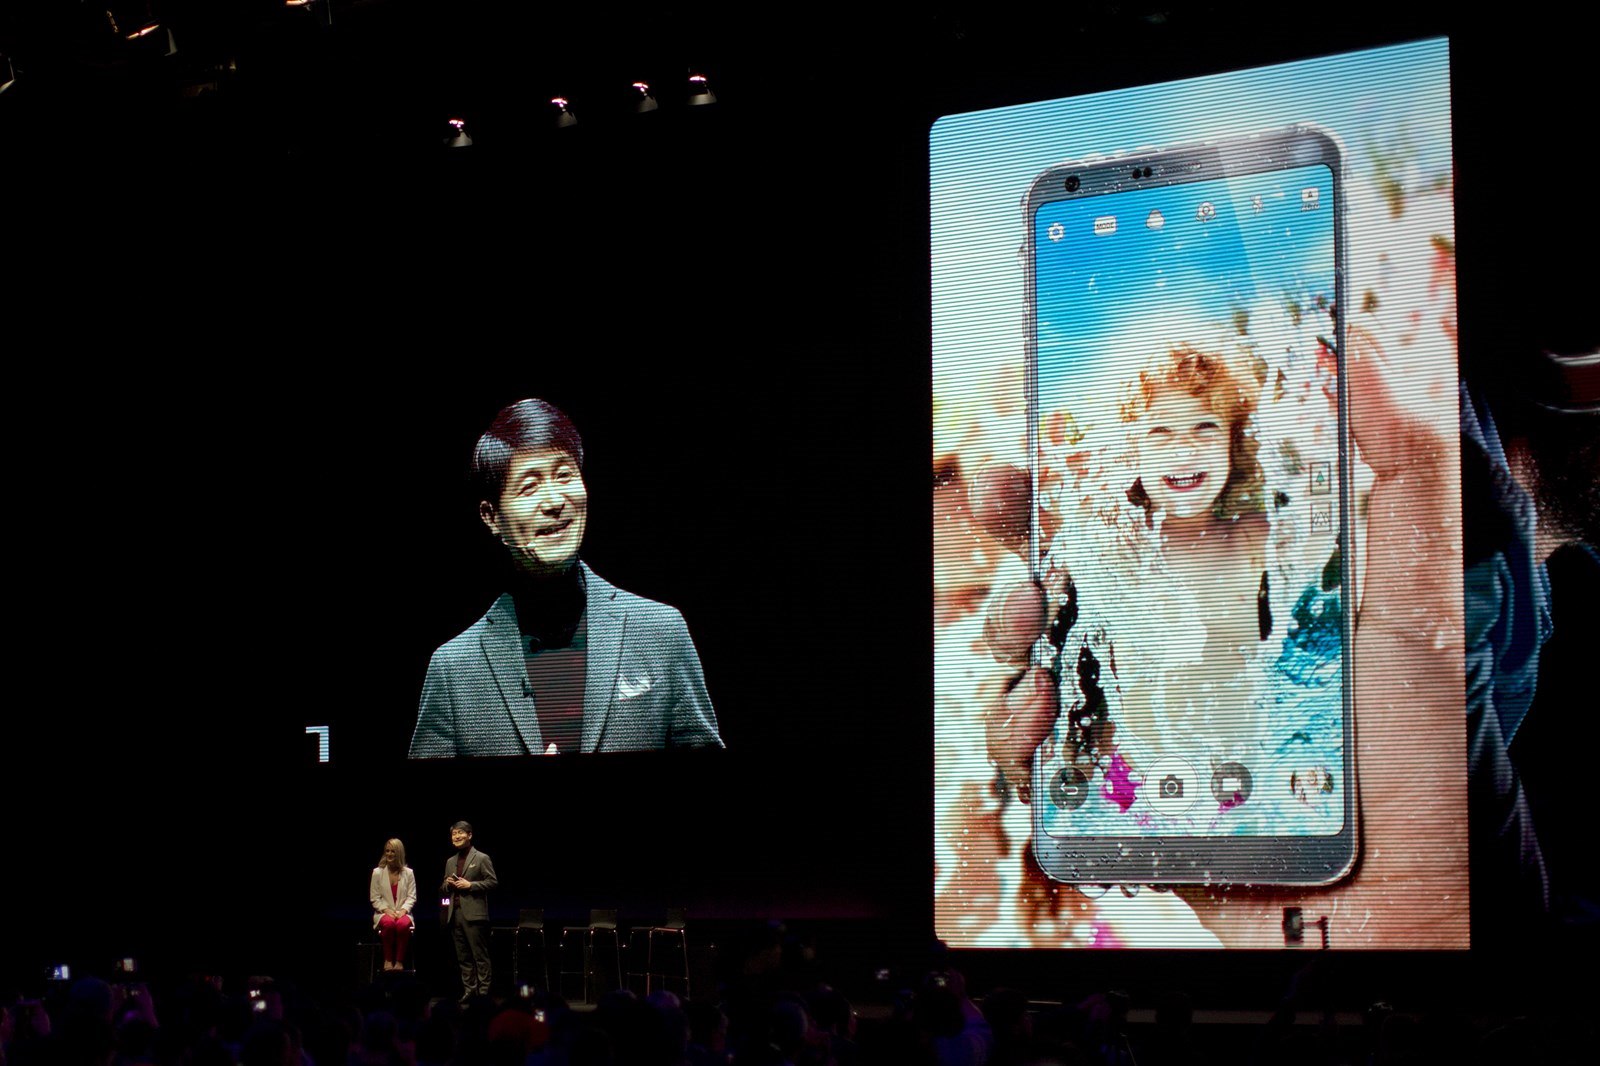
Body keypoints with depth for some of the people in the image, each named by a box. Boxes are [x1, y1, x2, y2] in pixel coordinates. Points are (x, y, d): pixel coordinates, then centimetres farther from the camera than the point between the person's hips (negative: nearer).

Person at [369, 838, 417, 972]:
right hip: (384, 913, 0)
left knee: (403, 924, -37)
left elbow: (412, 897, 4)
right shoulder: (377, 872, 4)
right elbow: (374, 898, 3)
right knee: (389, 923, -38)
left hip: (403, 912, 0)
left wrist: (403, 910, -13)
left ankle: (400, 961, -26)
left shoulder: (408, 873, 6)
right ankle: (388, 960, -22)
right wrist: (386, 910, -12)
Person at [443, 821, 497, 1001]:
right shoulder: (450, 862, 20)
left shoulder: (481, 858, 1)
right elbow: (442, 890, 25)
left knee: (480, 956, -6)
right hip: (455, 914, 6)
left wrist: (470, 885, -13)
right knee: (463, 957, 7)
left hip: (474, 914, -6)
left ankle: (483, 991, -5)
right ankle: (469, 990, 11)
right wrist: (448, 885, 2)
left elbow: (492, 882, -5)